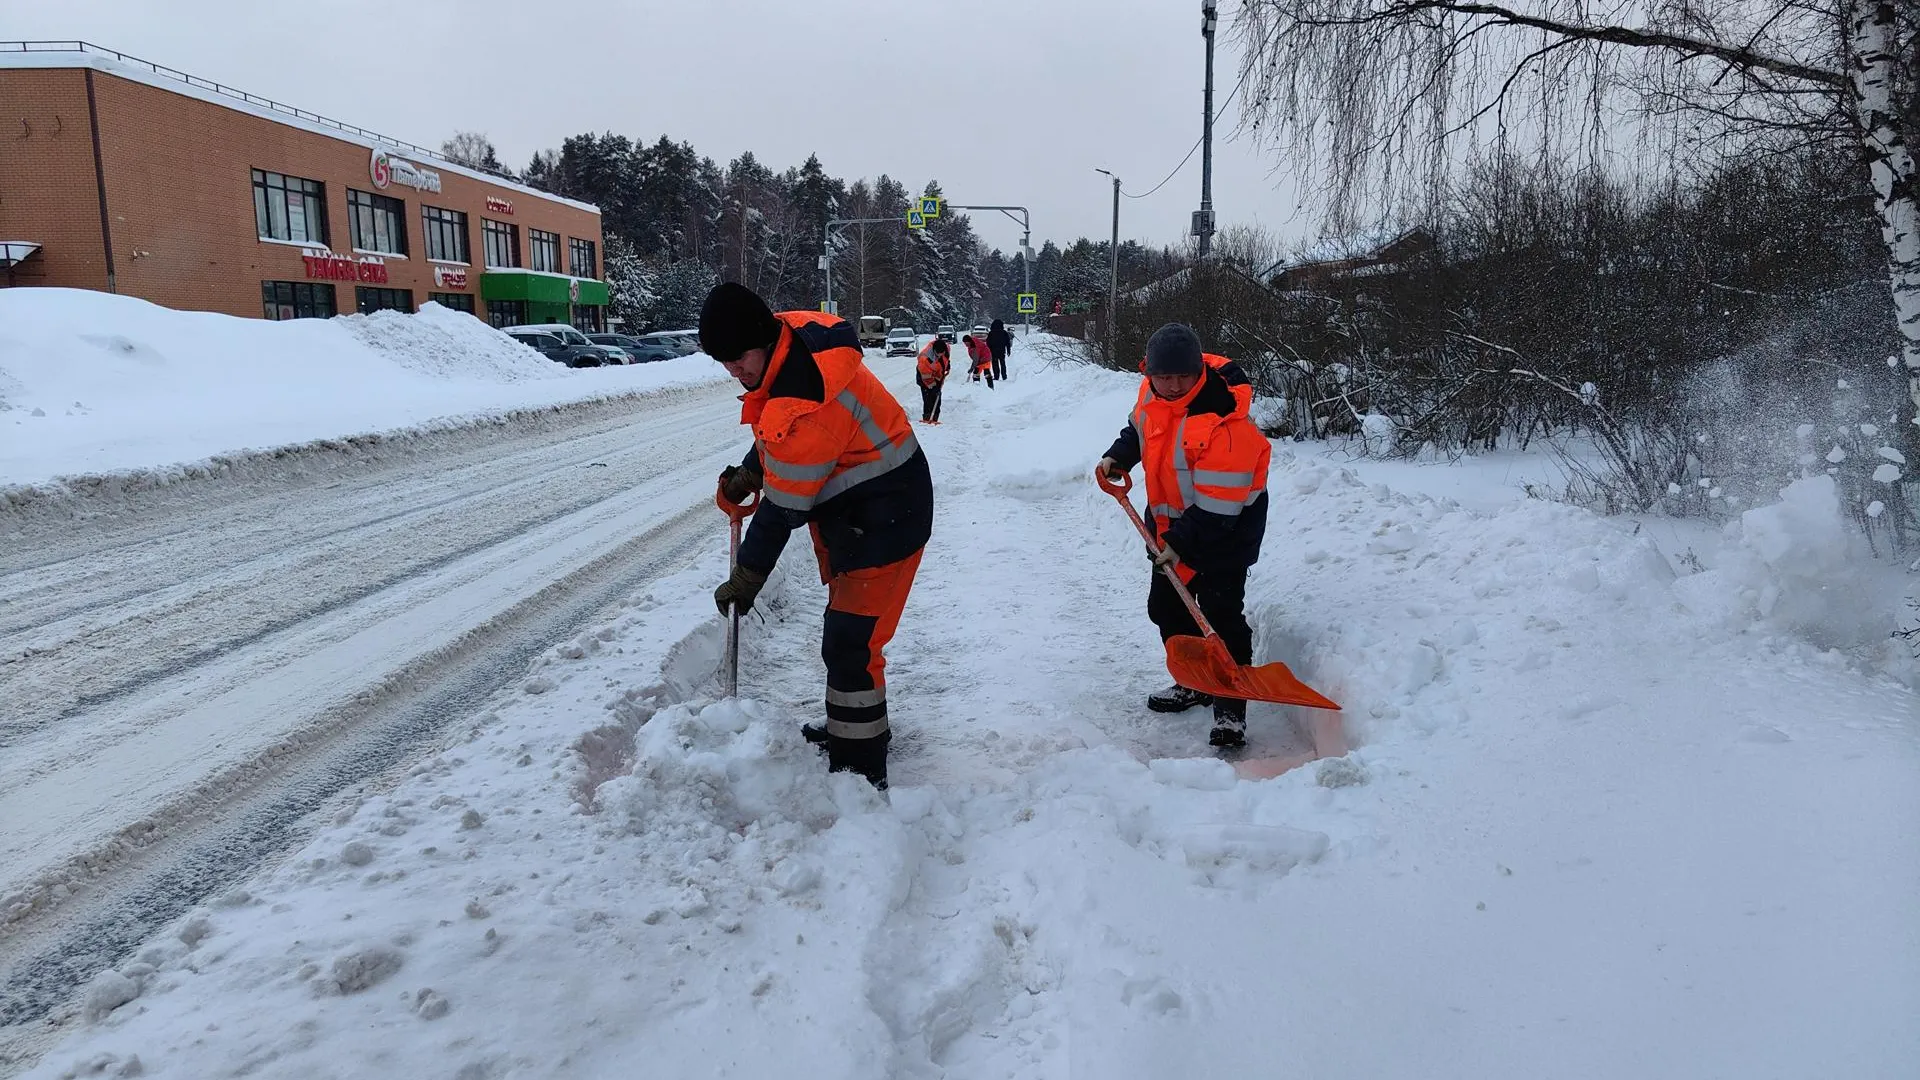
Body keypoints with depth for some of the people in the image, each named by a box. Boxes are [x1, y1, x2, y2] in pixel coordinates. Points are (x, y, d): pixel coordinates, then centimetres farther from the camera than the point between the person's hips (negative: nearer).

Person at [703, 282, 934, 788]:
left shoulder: (805, 405, -34)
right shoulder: (790, 334, -5)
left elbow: (782, 509, -25)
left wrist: (745, 579, -13)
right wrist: (750, 471, 3)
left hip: (883, 518, -11)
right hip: (848, 509, 11)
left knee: (850, 642, -9)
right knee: (843, 626, 23)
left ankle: (860, 767, 4)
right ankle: (854, 725, 41)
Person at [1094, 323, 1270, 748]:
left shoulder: (1223, 420, -32)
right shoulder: (1153, 391, -9)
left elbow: (1217, 505, -30)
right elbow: (1139, 428, 16)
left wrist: (1181, 542, -25)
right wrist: (1118, 457, 0)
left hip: (1226, 526, -8)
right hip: (1171, 519, 8)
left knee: (1220, 613, -12)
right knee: (1166, 606, 16)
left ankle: (1230, 708, -1)